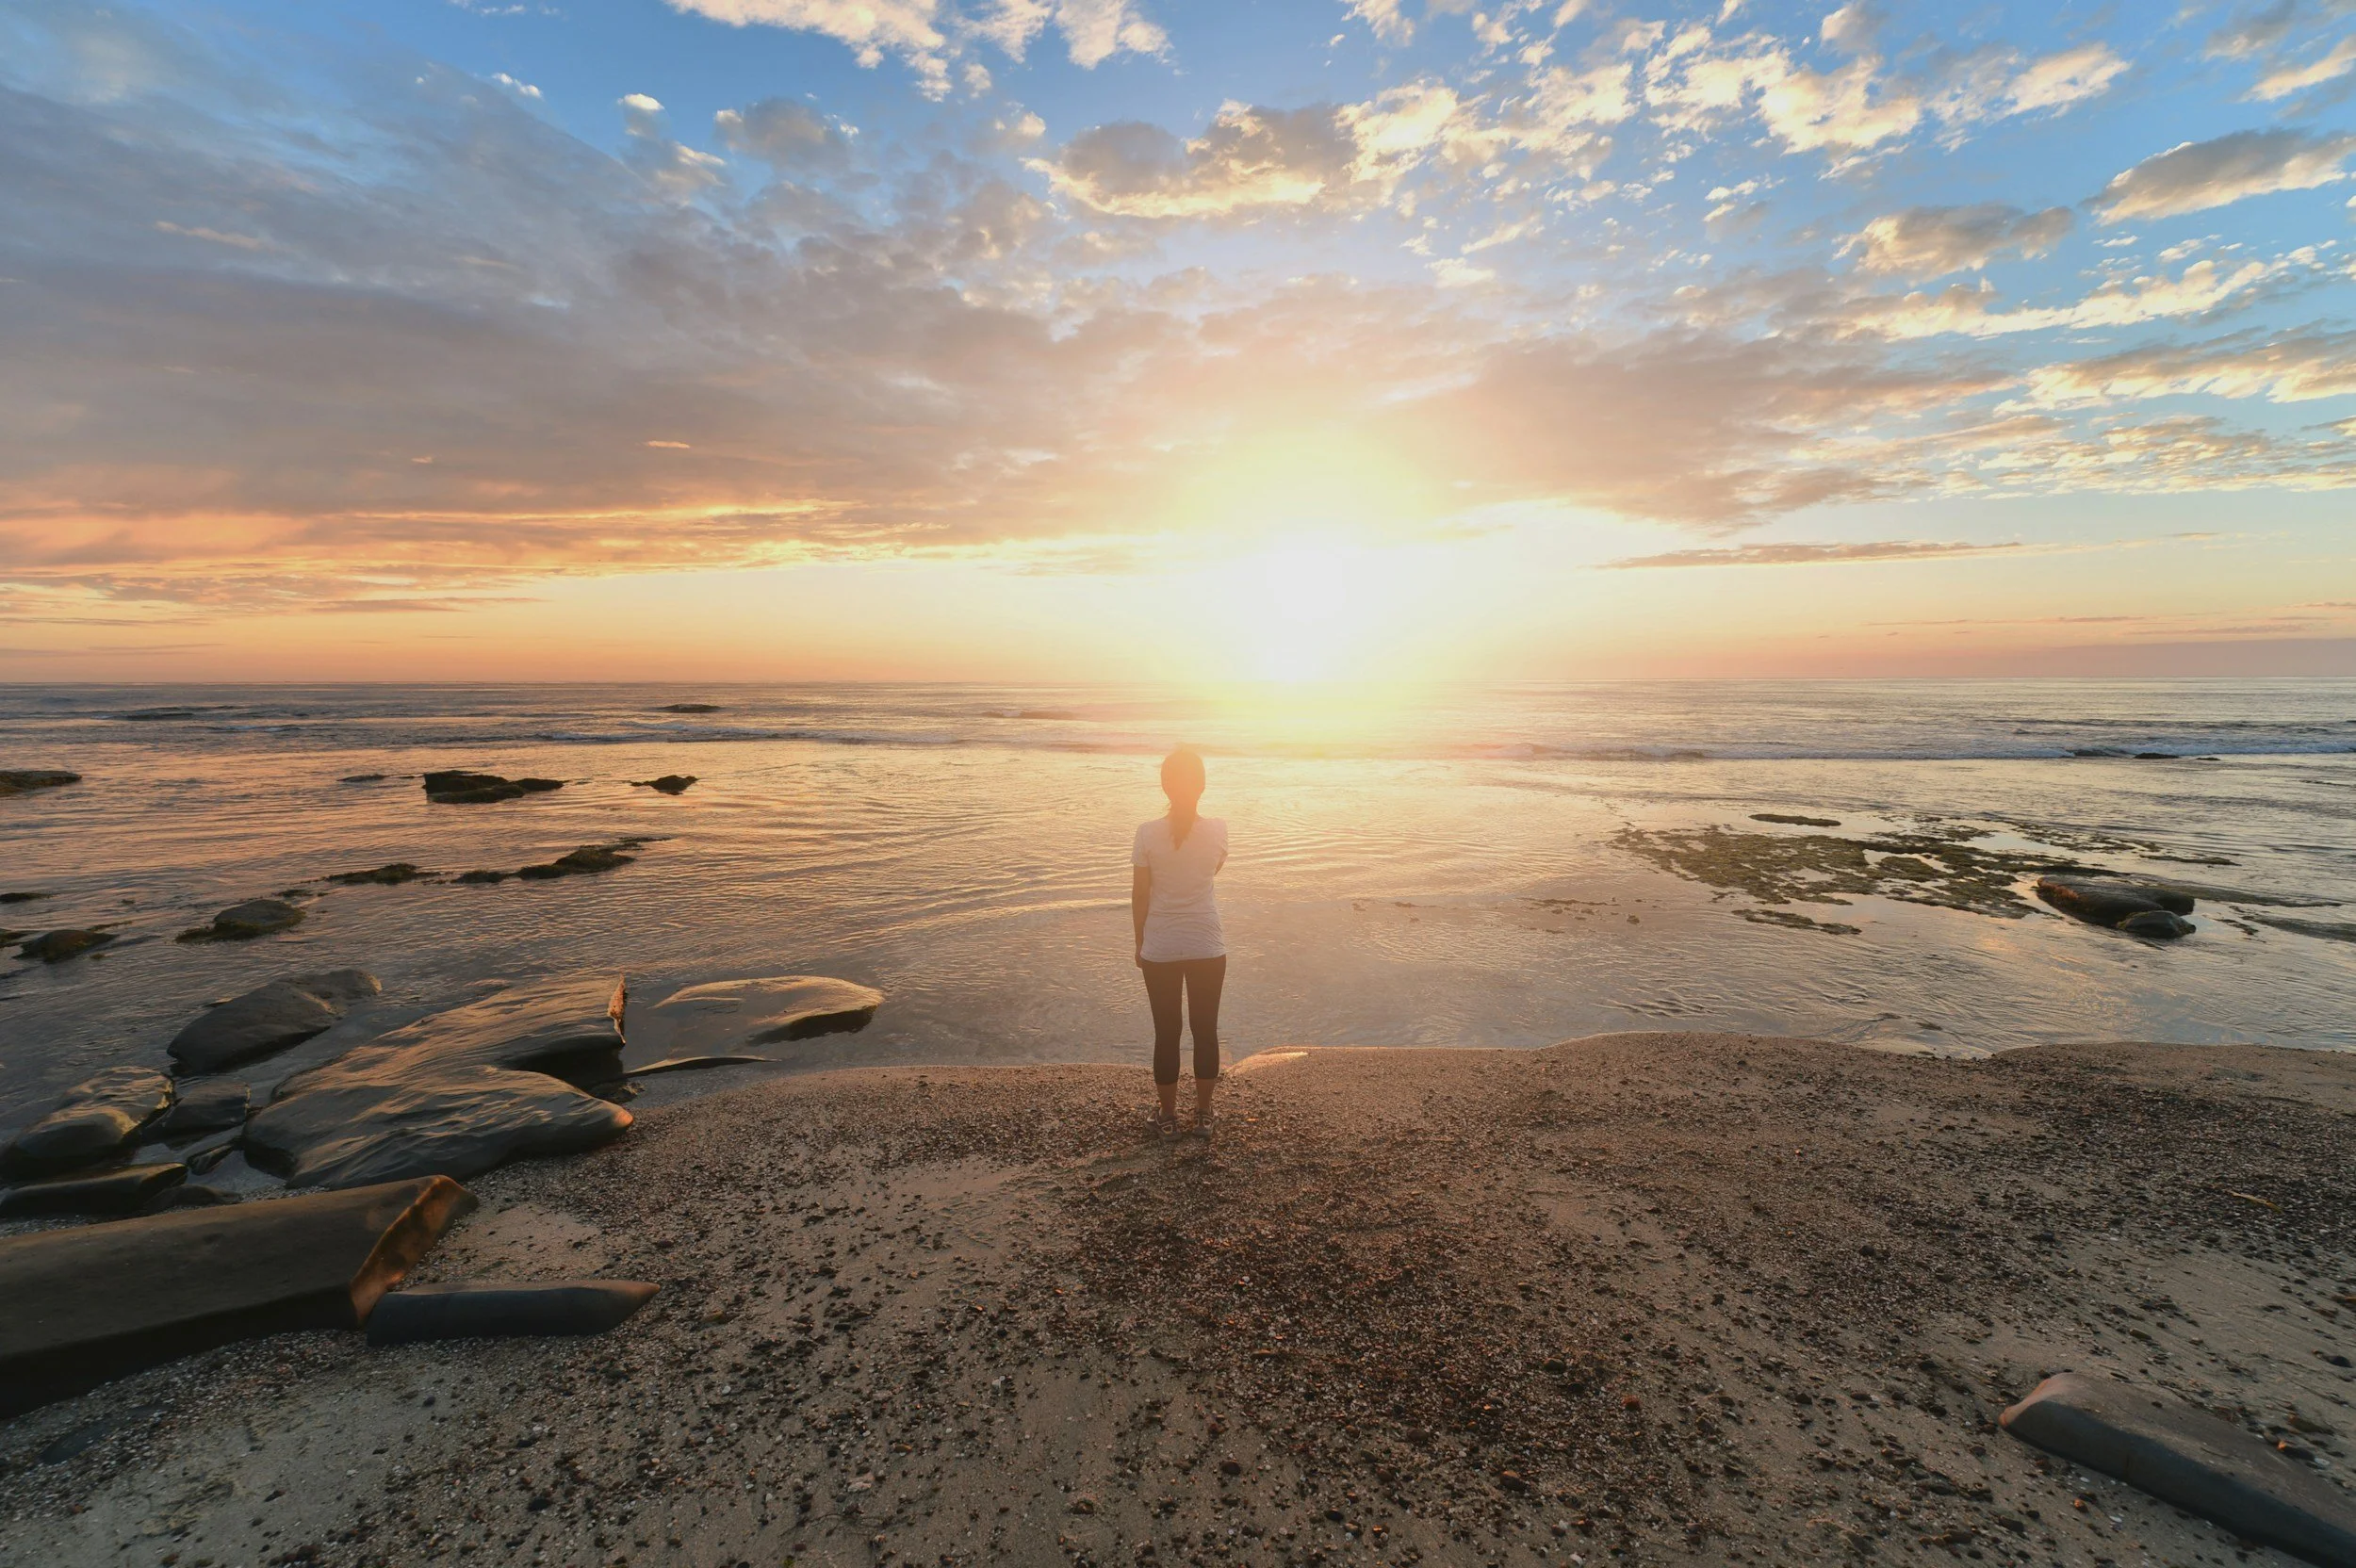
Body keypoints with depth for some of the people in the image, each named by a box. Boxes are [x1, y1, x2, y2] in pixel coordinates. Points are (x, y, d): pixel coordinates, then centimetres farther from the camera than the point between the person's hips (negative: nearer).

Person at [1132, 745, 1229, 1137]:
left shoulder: (1148, 833, -11)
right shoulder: (1217, 830, -8)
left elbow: (1139, 895, -4)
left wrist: (1140, 942, 10)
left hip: (1160, 949, -1)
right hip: (1207, 947, 1)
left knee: (1166, 1033, 12)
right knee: (1206, 1031, 15)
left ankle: (1168, 1116, 25)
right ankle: (1203, 1114, 27)